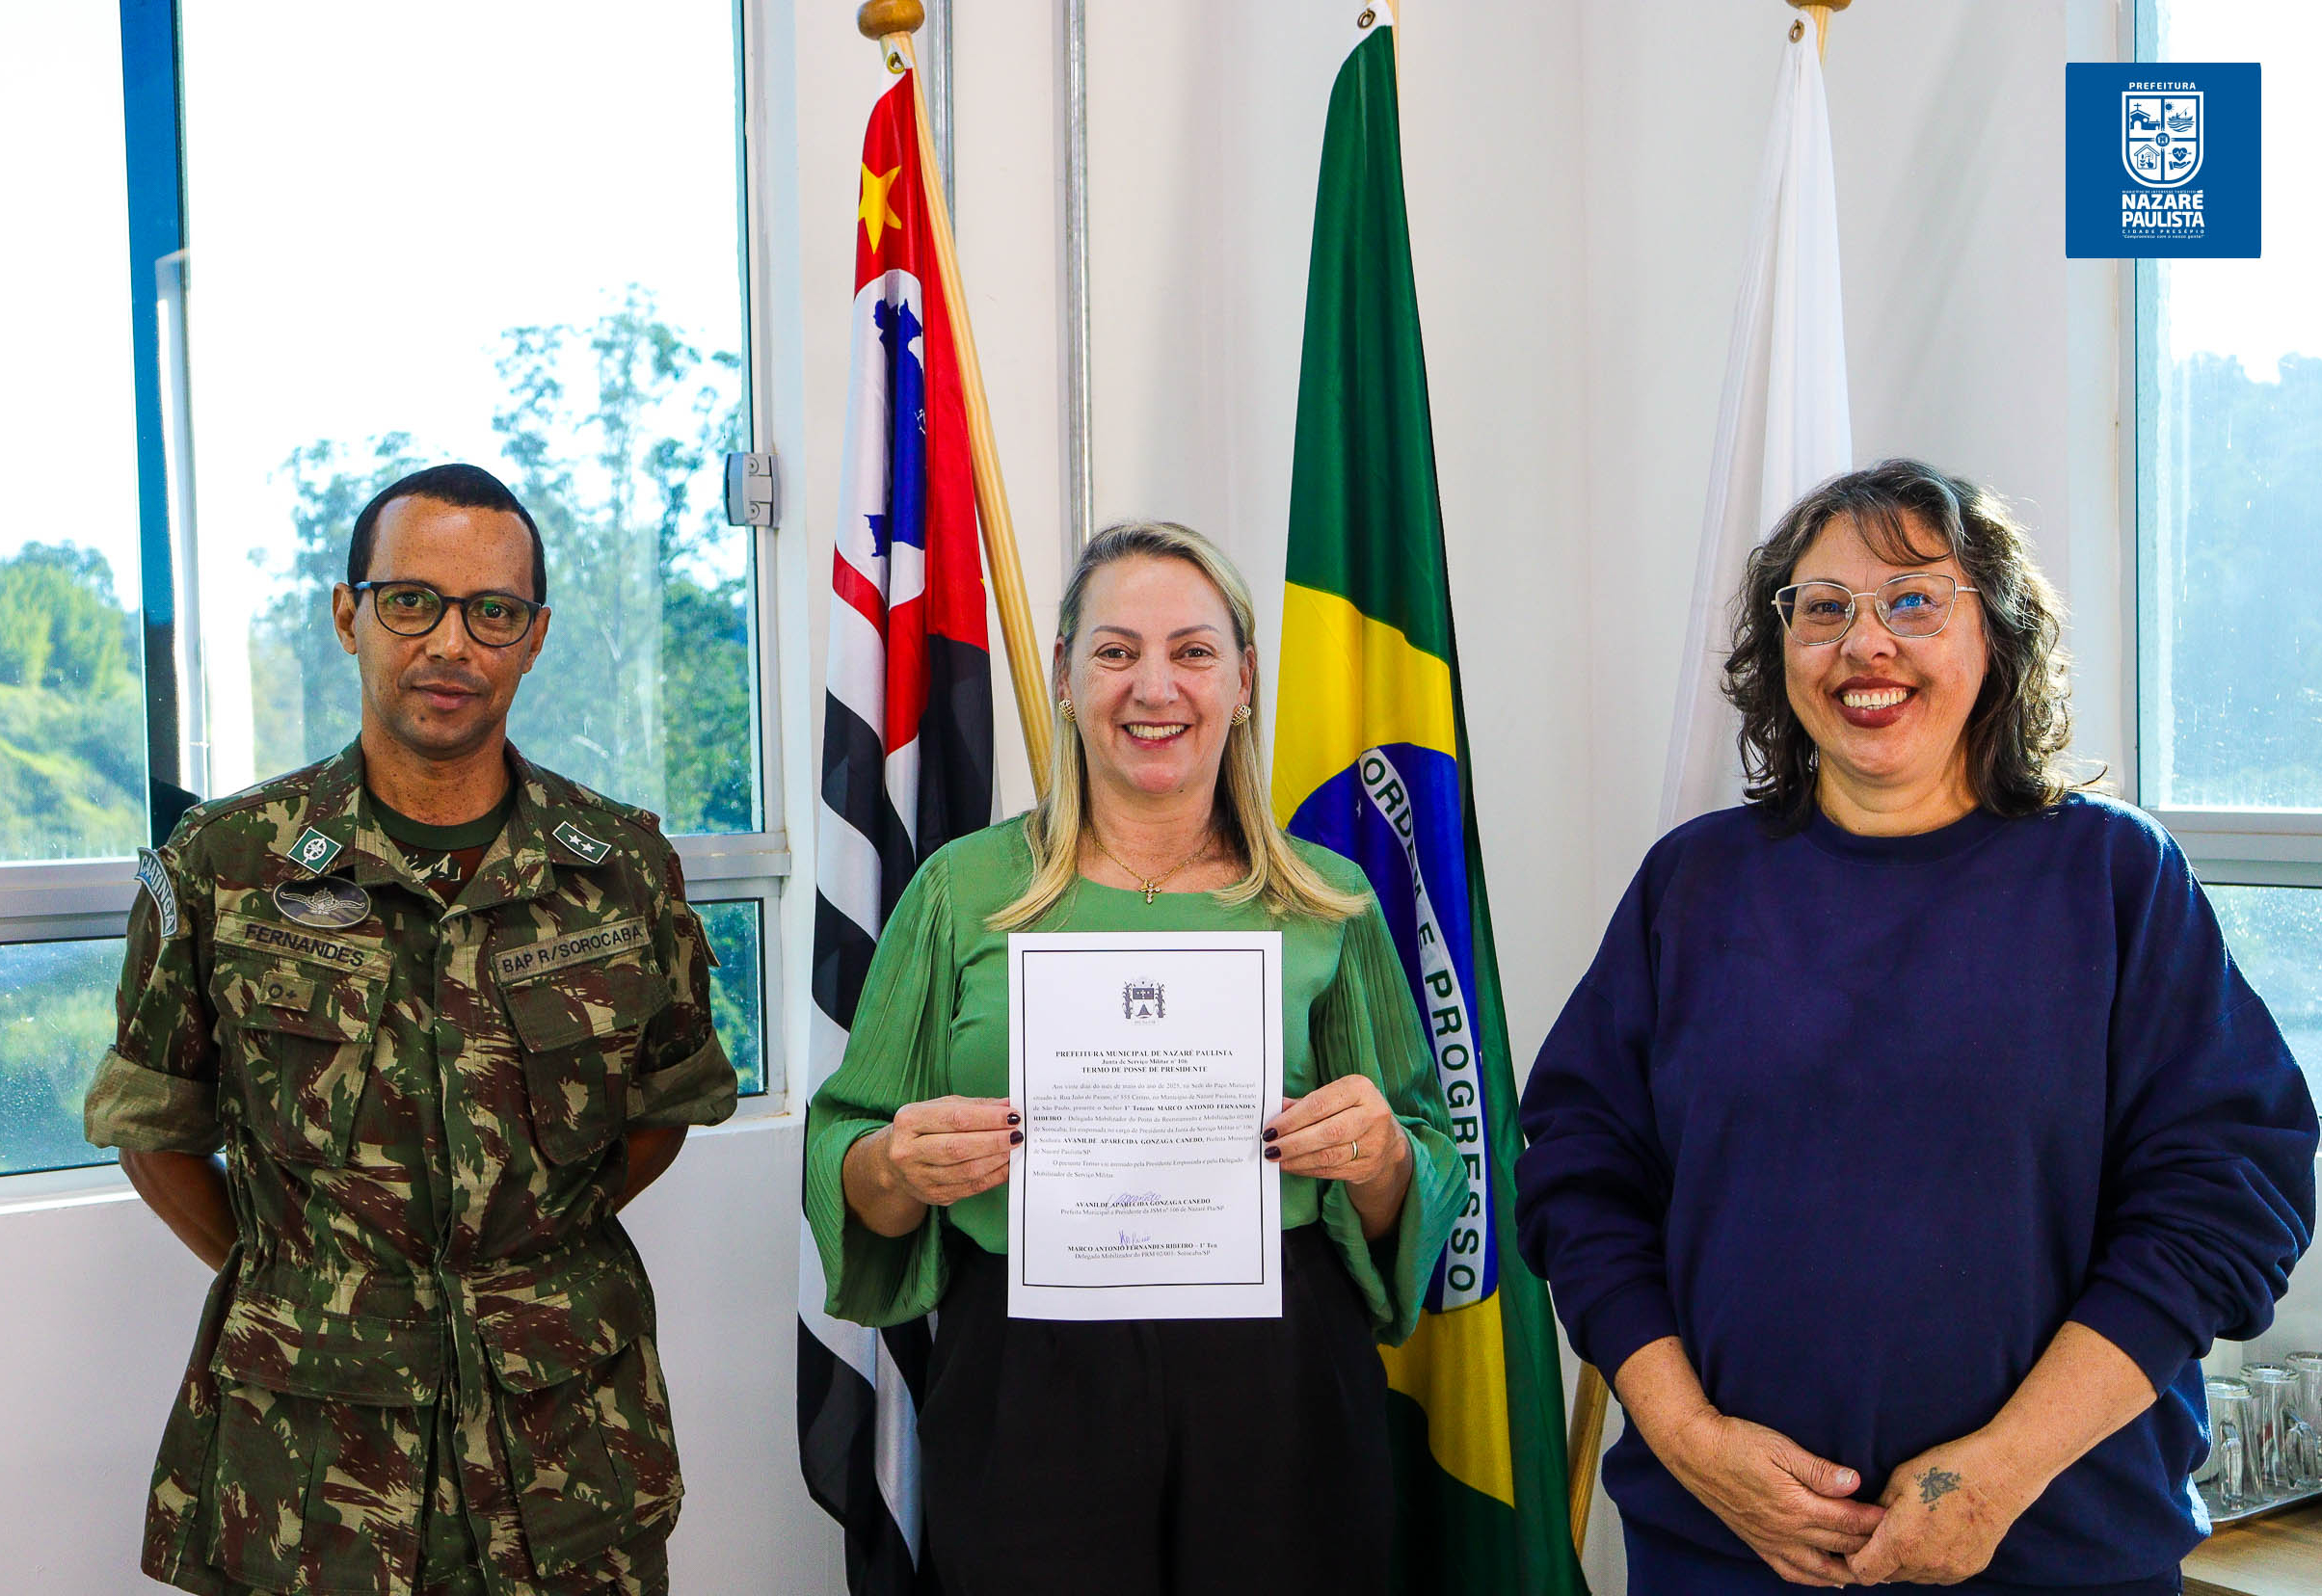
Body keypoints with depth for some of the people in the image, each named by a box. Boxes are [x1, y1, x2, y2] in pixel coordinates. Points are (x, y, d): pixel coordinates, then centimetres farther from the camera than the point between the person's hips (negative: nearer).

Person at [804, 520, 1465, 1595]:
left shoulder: (1328, 905, 5)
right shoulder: (966, 891, 3)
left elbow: (1429, 1174, 8)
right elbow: (842, 1162, 5)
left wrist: (1382, 1159, -14)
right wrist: (896, 1169, -17)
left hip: (1278, 1394, 1)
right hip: (1028, 1386, -1)